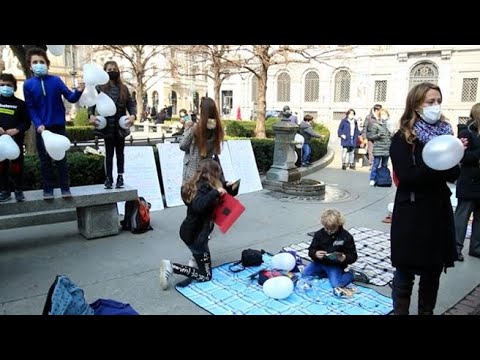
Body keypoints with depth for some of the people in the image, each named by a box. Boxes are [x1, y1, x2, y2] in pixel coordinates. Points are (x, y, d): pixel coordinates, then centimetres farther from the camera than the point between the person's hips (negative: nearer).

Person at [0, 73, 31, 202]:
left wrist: (17, 130, -16)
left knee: (17, 166, 2)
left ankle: (19, 190, 13)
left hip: (16, 140, -3)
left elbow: (27, 122, 0)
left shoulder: (20, 104, 1)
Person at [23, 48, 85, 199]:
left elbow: (70, 98, -6)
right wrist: (38, 124, -12)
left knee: (61, 158, 5)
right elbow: (30, 108, 0)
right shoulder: (28, 84, 0)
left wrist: (78, 91, -26)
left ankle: (65, 188, 11)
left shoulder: (56, 80, -2)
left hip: (58, 126, -1)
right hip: (42, 127, 1)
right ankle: (48, 189, 15)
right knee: (45, 159, 6)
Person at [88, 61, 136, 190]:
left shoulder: (123, 88, 6)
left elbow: (131, 103, 3)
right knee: (109, 153, 5)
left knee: (120, 152, 9)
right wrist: (91, 115, -20)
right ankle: (108, 178, 12)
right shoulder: (100, 88, 1)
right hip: (107, 126, -1)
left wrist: (133, 115, -15)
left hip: (121, 126, 2)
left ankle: (120, 177, 16)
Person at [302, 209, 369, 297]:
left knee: (336, 284, -25)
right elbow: (311, 250, -1)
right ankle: (327, 274, 8)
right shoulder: (319, 234, -3)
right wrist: (315, 254, -26)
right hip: (320, 262, 4)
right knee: (304, 274, -8)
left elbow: (353, 256, -8)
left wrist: (345, 258, -31)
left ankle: (352, 275, 3)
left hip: (336, 265, -4)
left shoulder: (346, 237, -11)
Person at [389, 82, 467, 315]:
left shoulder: (445, 133, 8)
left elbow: (454, 174, 0)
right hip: (412, 213, -5)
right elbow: (407, 176, -18)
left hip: (439, 210, 5)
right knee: (405, 272, 4)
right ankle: (400, 311, 20)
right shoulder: (402, 138, -7)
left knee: (433, 272, 15)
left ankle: (427, 311, 31)